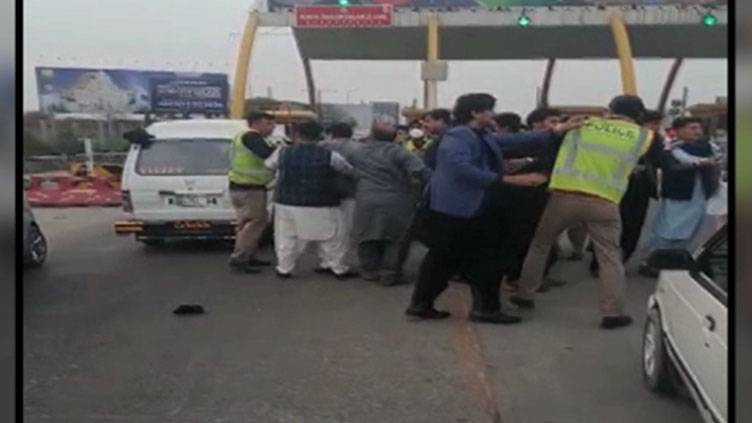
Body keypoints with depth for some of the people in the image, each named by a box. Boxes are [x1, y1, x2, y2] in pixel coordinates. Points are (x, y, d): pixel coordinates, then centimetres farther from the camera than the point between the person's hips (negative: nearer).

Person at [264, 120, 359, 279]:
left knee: (287, 238, 15)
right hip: (321, 206, -2)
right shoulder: (329, 156, -10)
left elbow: (268, 165, 16)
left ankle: (284, 269, 16)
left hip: (287, 203, 2)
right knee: (332, 239, 11)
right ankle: (339, 269, 18)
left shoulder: (282, 153, -3)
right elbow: (351, 170, 0)